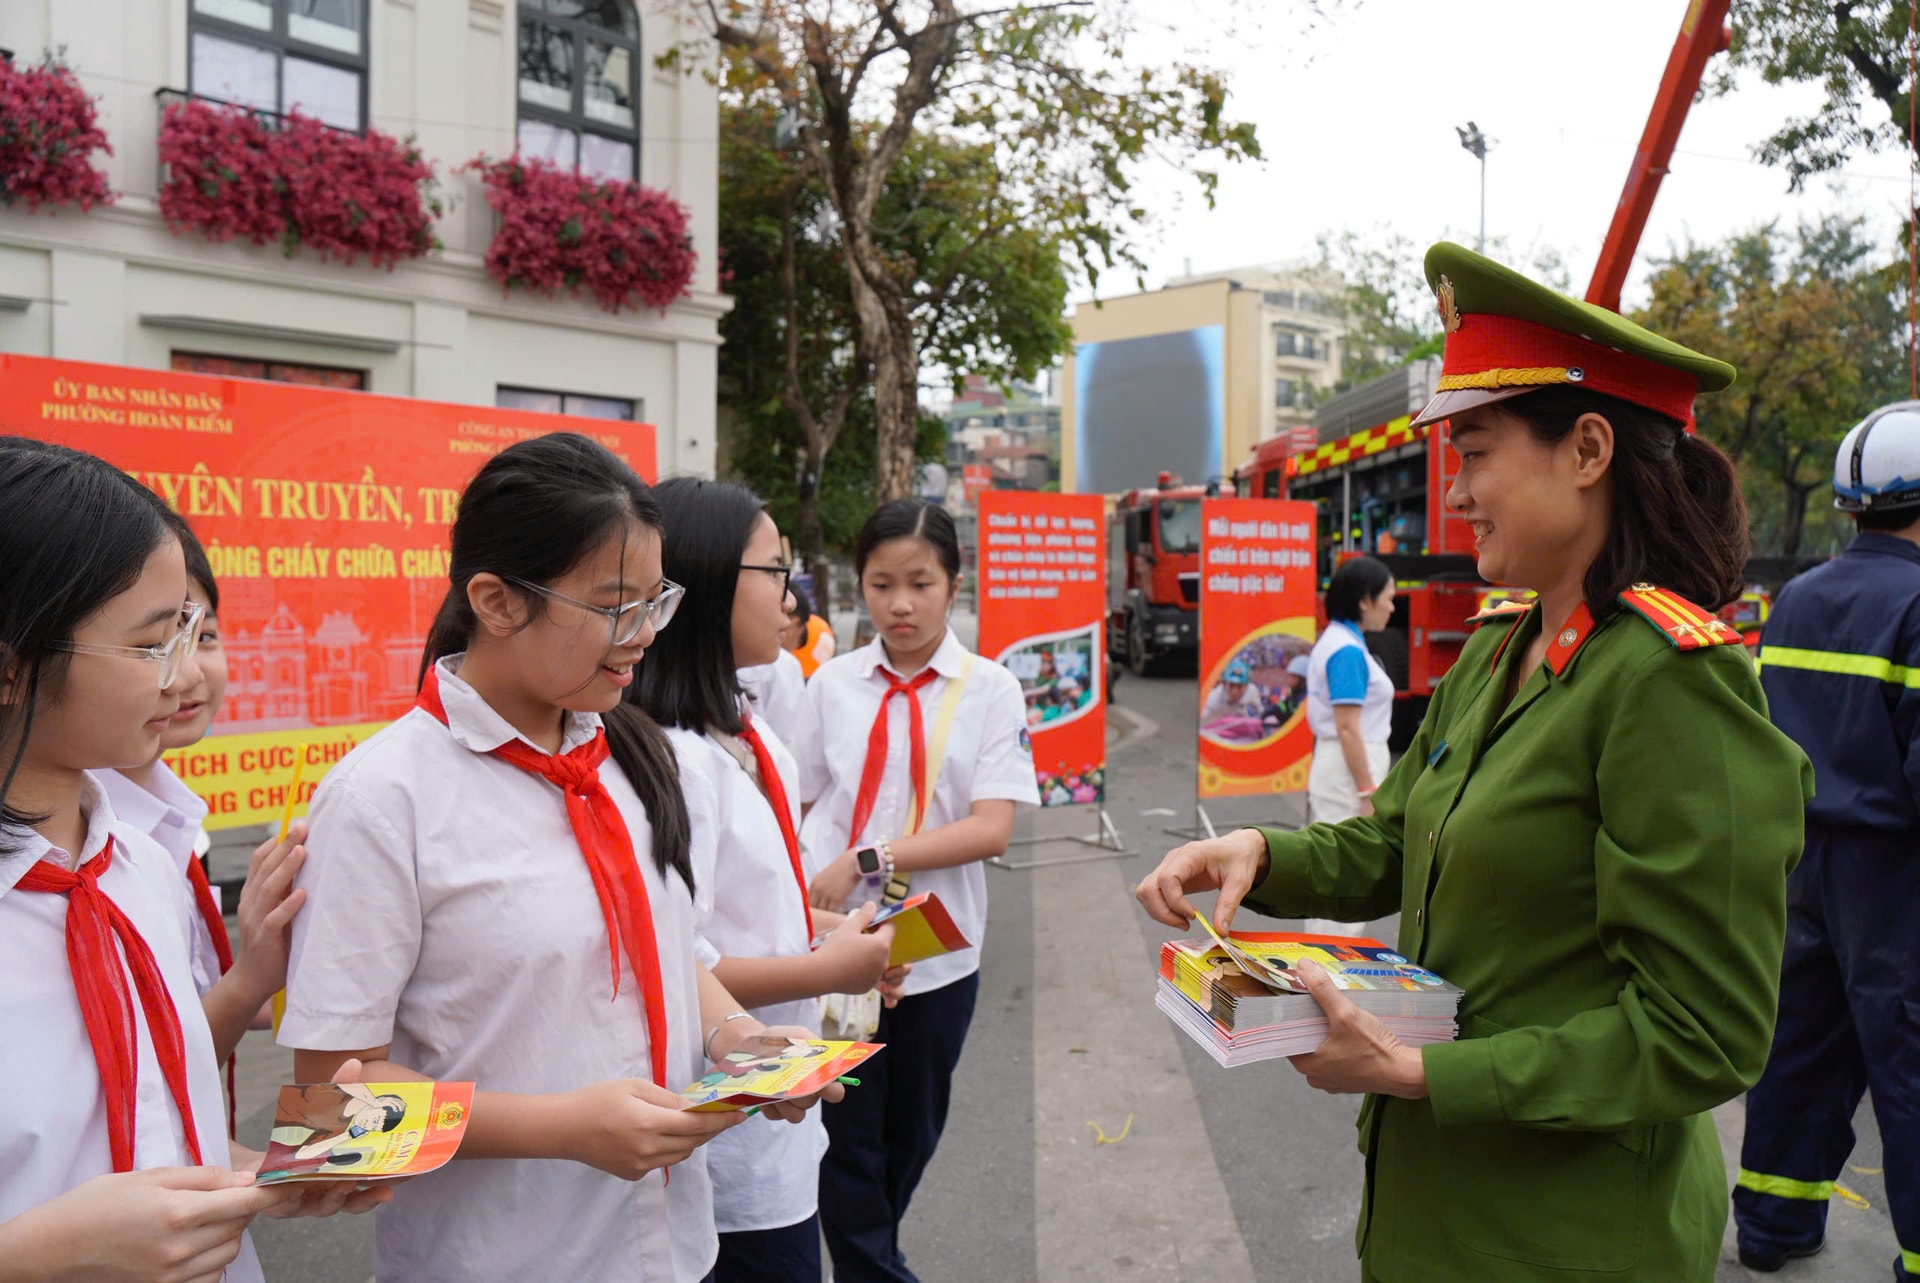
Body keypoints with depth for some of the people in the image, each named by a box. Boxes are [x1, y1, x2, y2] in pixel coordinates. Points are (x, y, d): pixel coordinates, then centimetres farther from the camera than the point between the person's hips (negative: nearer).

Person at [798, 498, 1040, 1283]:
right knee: (846, 1137, 5)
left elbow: (991, 829, -14)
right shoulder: (832, 684, 0)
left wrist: (870, 859, -22)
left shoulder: (989, 689, -5)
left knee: (910, 1137, 18)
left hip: (937, 948, 1)